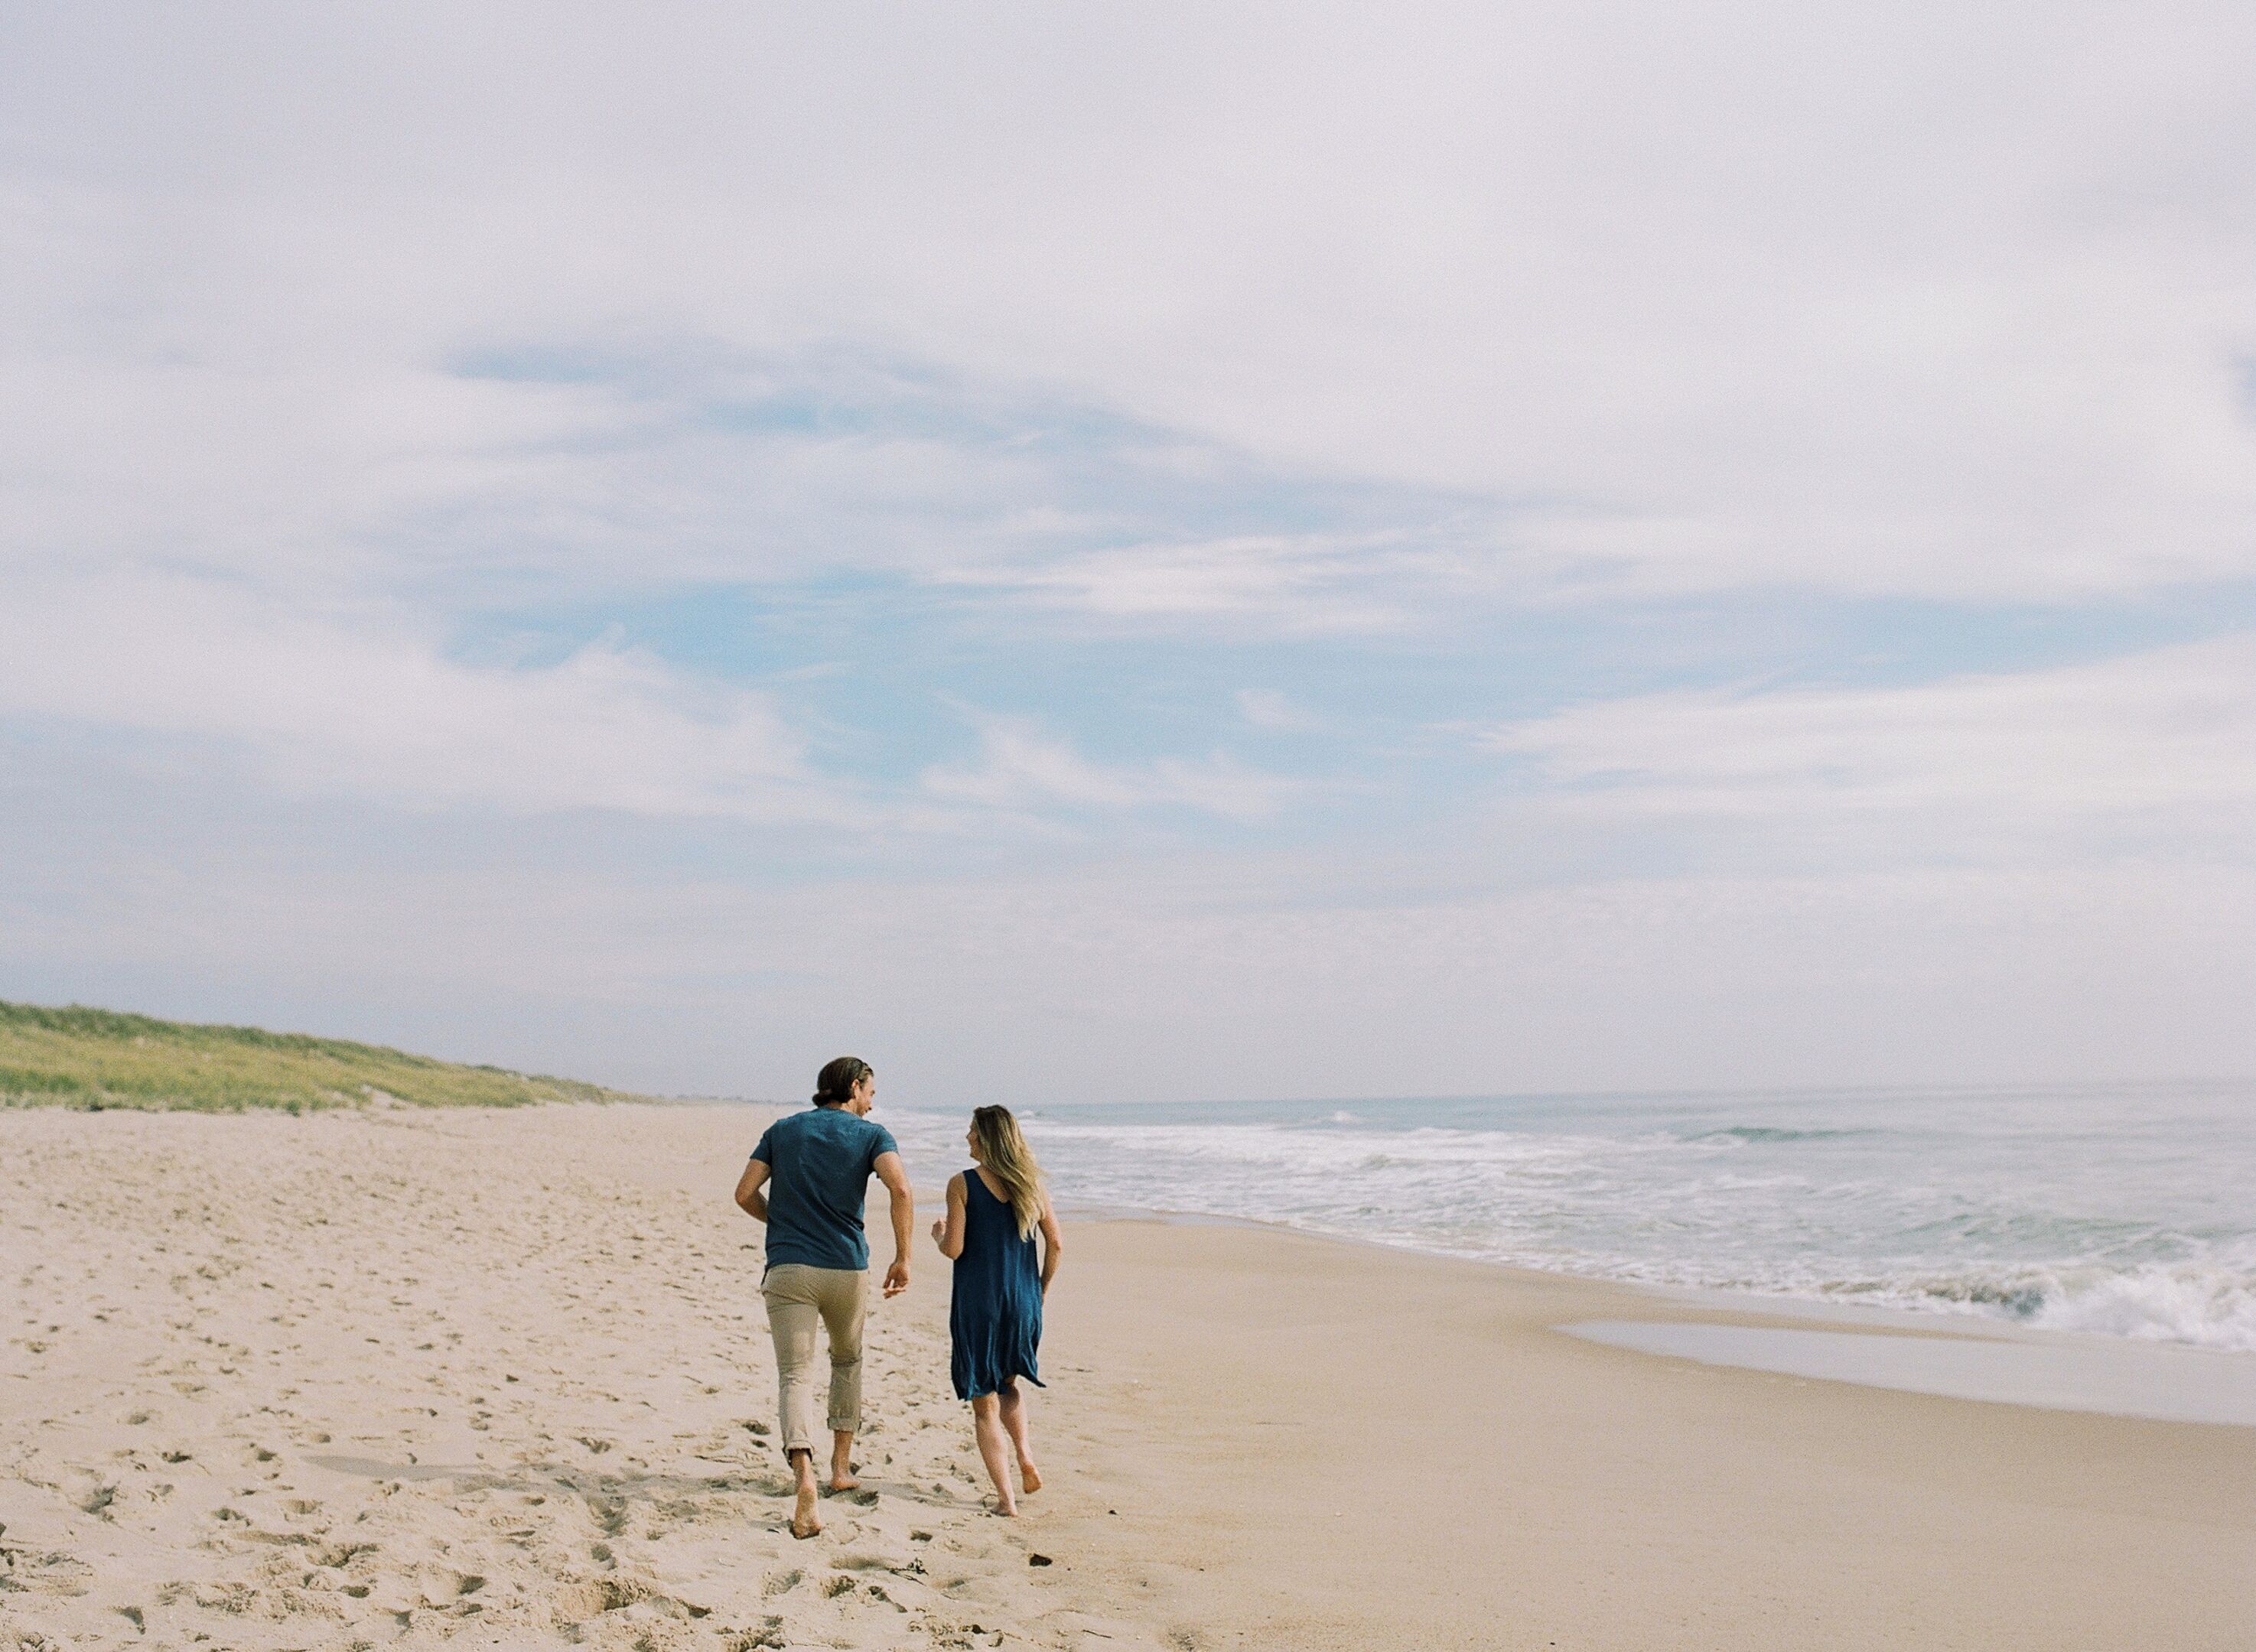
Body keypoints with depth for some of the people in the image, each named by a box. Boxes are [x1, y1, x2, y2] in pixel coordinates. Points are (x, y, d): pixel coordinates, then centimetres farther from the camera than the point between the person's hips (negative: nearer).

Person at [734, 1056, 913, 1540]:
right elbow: (901, 1191, -15)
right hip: (847, 1269, 0)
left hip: (788, 1268, 0)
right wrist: (902, 1259, -8)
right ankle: (841, 1465, 30)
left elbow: (745, 1194, 6)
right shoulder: (872, 1135, 2)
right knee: (847, 1360, 25)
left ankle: (805, 1477, -29)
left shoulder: (783, 1129, 10)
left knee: (795, 1375, -7)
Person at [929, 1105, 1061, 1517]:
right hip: (1023, 1302, 4)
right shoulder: (1030, 1183, 4)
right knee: (1008, 1383, 27)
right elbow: (1056, 1245, 4)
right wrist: (1041, 1290, 17)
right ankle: (1026, 1459, 7)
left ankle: (1006, 1498, 2)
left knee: (984, 1404, 5)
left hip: (977, 1302, -4)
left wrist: (938, 1234, 10)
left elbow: (953, 1249, -12)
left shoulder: (962, 1184, -9)